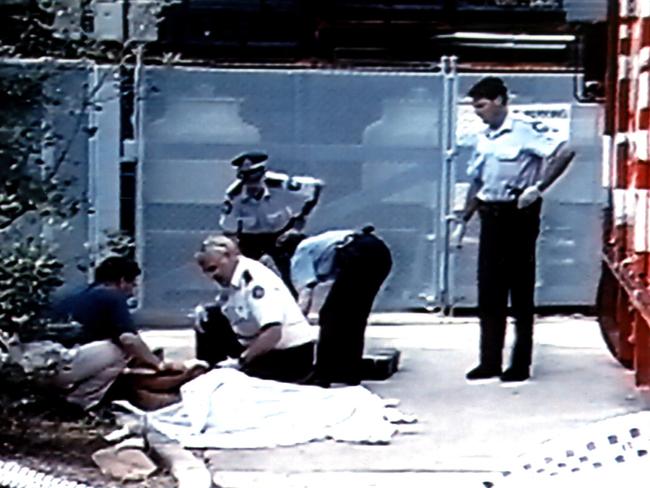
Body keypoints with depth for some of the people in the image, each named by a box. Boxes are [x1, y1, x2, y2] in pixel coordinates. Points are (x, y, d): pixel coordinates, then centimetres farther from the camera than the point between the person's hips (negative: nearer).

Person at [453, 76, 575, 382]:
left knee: (520, 291, 1)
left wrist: (538, 187, -24)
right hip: (491, 215, 7)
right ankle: (490, 362, 15)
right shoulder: (482, 139, 13)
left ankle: (521, 364, 9)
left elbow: (564, 151, -22)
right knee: (488, 291, 8)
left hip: (519, 214, -7)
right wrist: (462, 222, 17)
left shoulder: (526, 129, -11)